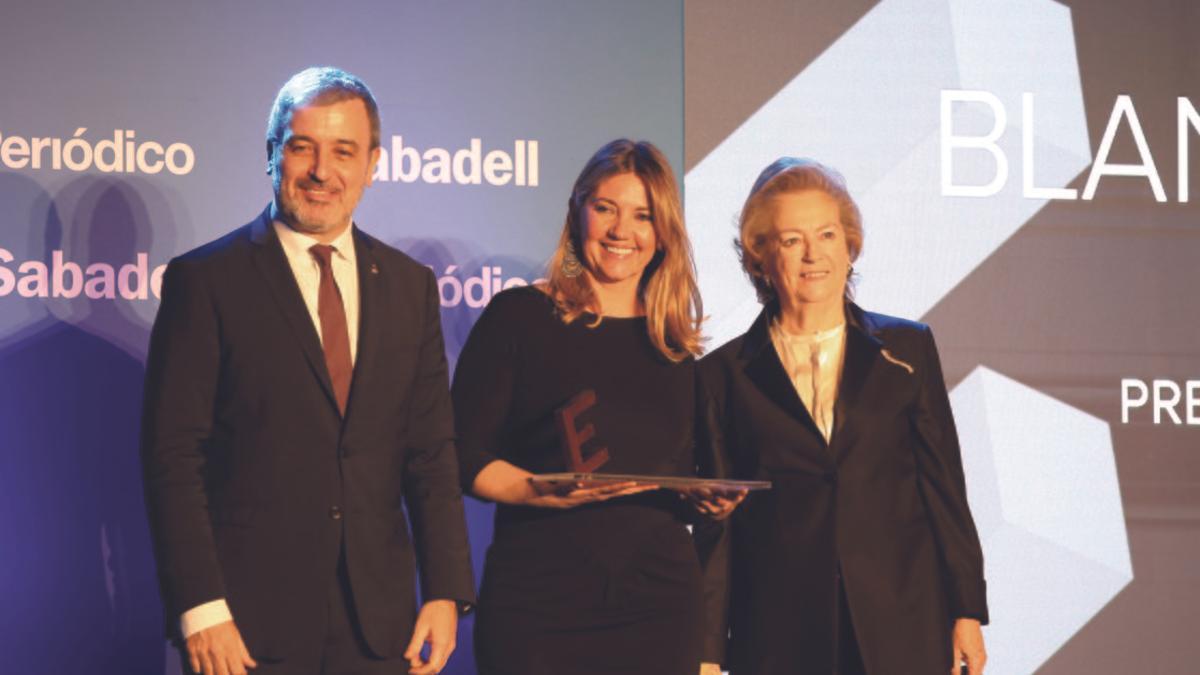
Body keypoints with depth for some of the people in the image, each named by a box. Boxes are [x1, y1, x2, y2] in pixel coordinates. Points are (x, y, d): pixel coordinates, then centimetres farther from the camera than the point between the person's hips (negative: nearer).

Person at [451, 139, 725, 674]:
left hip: (659, 601, 4)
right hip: (536, 604, -3)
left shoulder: (675, 344, 13)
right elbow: (465, 459, -4)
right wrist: (550, 492, -19)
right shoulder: (519, 317, 1)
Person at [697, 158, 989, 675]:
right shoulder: (726, 374, 6)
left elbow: (944, 487, 9)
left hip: (904, 632, 1)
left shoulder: (906, 349, 9)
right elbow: (717, 521, 6)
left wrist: (967, 612, 4)